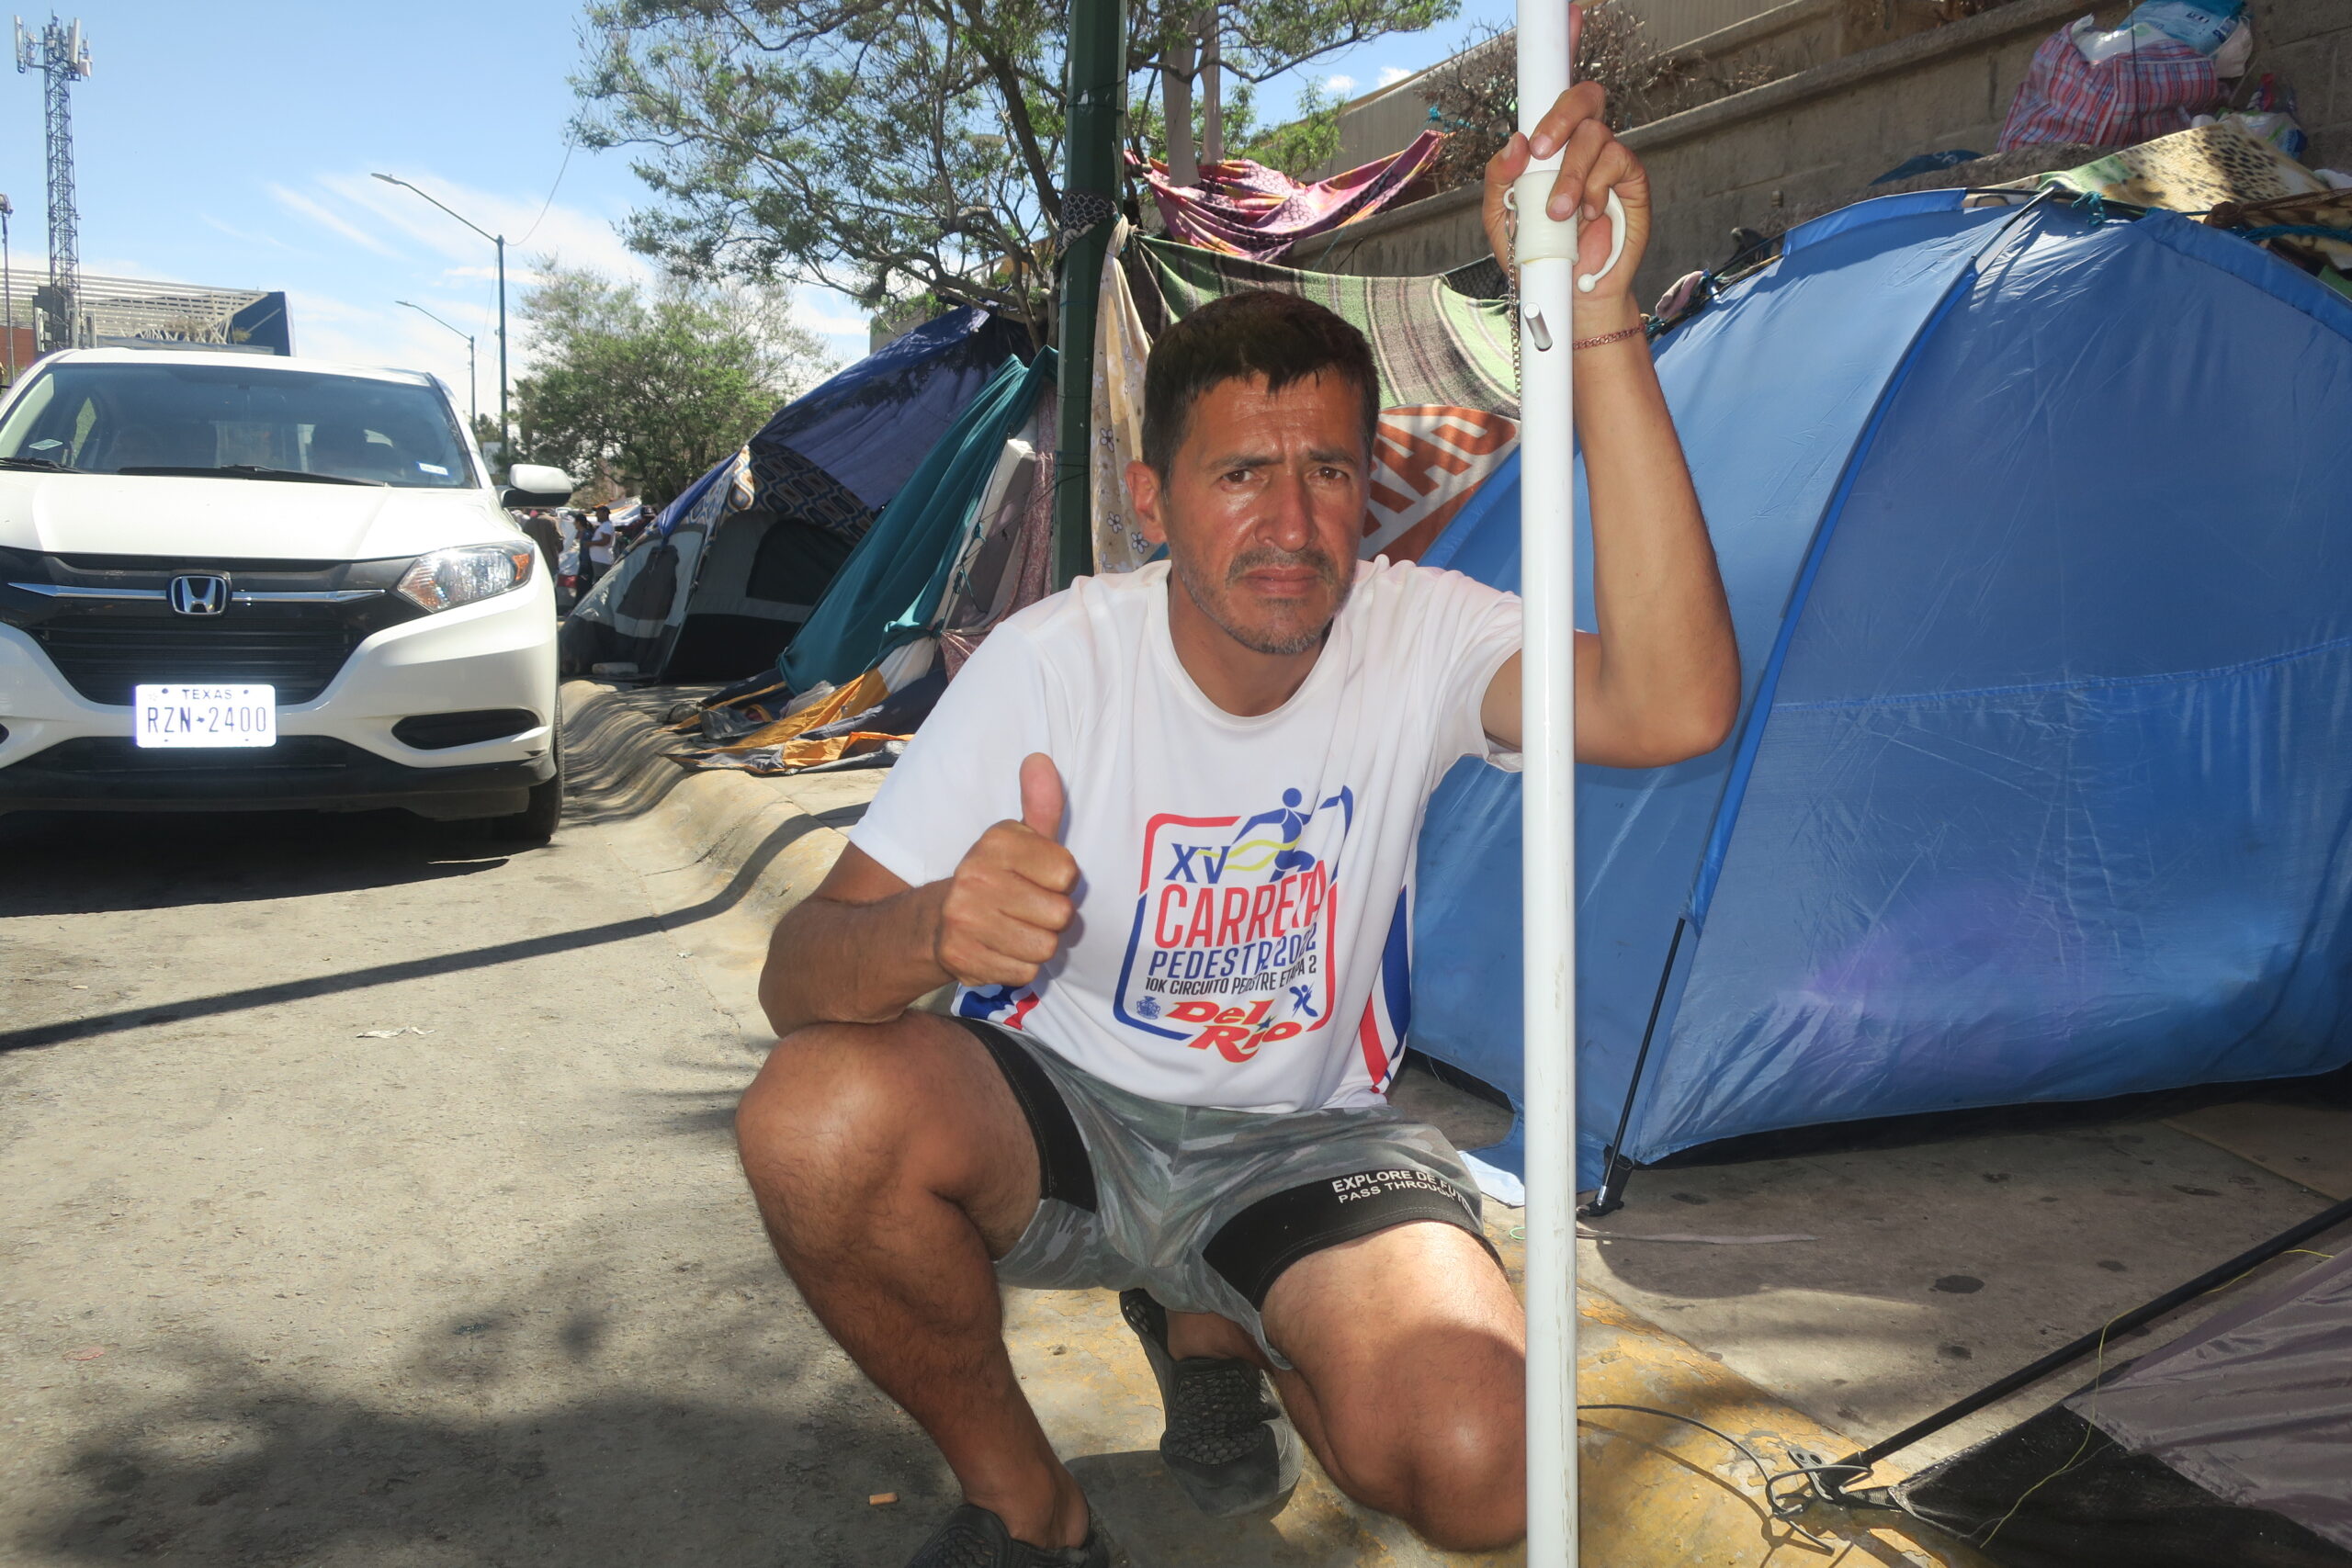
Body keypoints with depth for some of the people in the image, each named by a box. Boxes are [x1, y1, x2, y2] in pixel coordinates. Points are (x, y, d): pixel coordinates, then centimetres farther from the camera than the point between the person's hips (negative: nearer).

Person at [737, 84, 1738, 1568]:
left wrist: (1596, 320, -42)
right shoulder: (1052, 663, -17)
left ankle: (1209, 1333, 12)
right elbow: (799, 975, -18)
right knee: (819, 1117, -34)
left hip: (1300, 1148, 1)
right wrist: (930, 930, -45)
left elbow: (1677, 707, -37)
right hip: (1058, 1109, 0)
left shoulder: (1417, 639, -15)